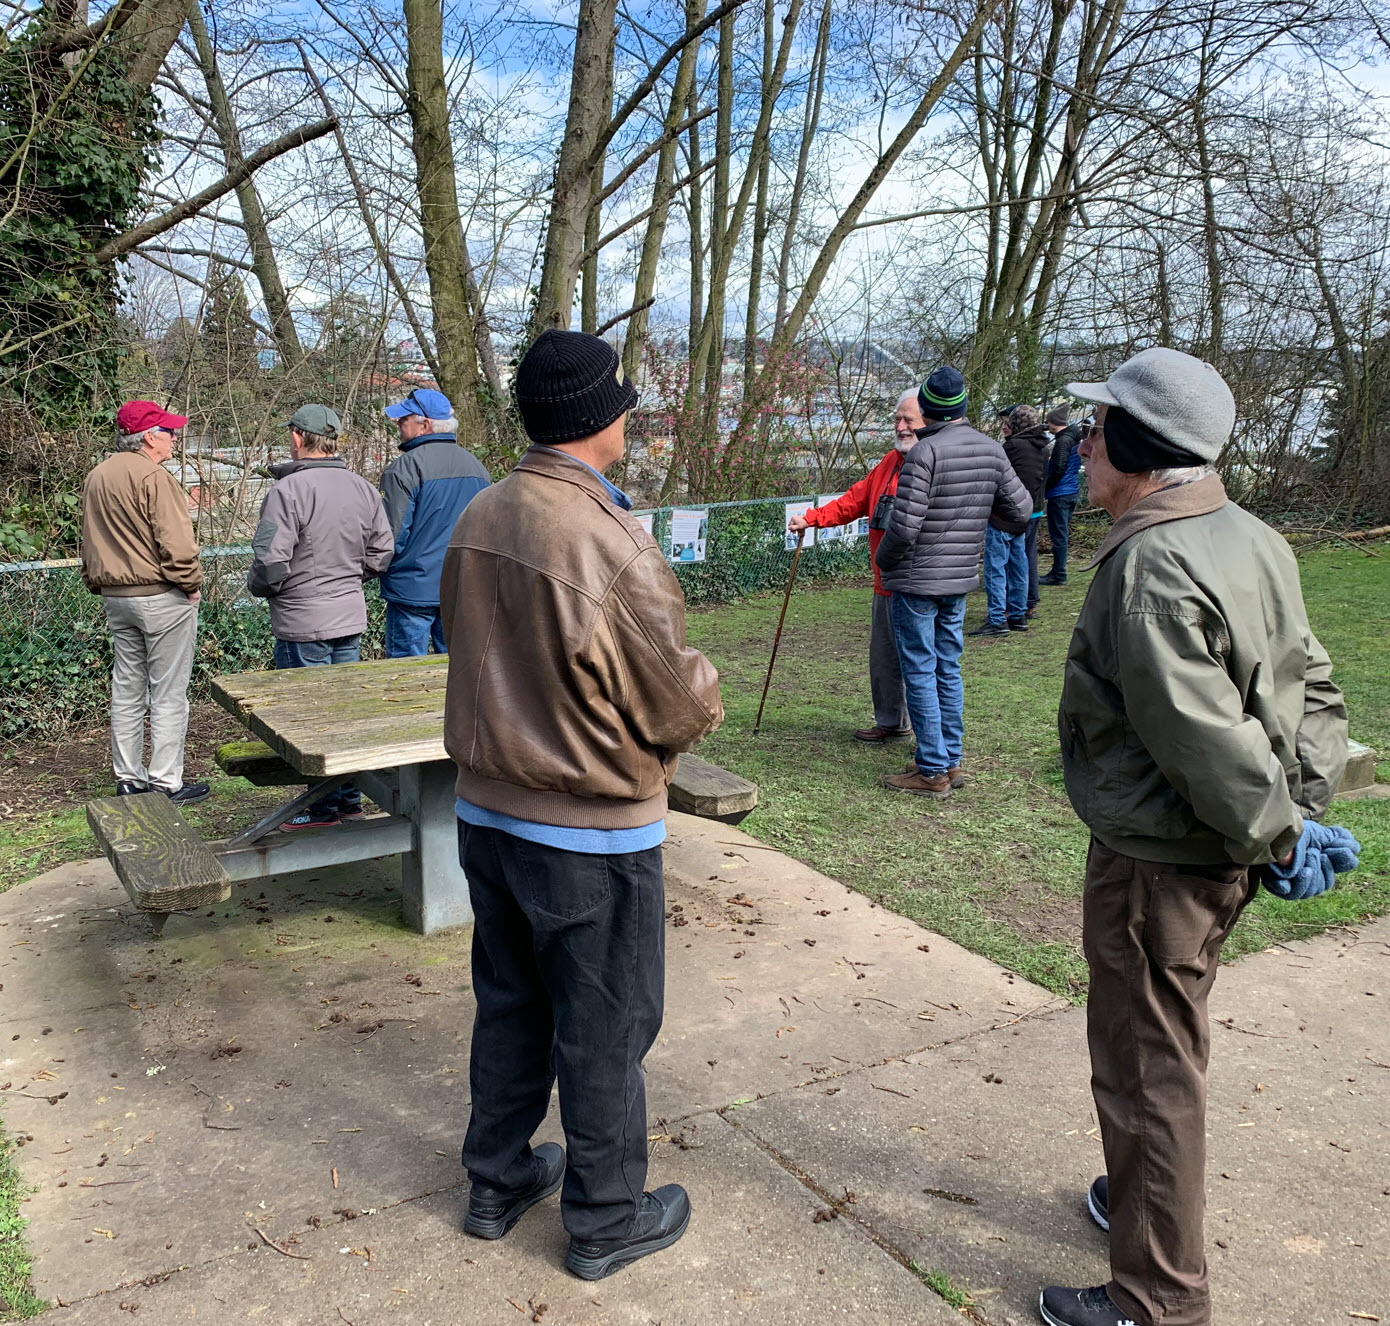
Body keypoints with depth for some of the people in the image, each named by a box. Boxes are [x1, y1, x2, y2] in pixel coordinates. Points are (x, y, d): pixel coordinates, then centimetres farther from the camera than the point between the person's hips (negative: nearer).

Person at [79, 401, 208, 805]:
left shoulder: (94, 479, 12)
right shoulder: (153, 477, -16)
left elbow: (90, 544, 18)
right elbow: (176, 544, -21)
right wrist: (191, 585, -9)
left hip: (116, 598, 9)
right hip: (162, 597, -8)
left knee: (126, 692, 15)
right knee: (168, 695, -1)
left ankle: (128, 778, 22)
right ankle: (166, 783, 4)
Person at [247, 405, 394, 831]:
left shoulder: (288, 490, -18)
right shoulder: (363, 489, 4)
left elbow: (270, 565, -21)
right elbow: (381, 556, 9)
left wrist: (257, 587, 0)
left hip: (302, 625, -7)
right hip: (351, 619, 7)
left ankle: (324, 806, 13)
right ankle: (350, 799, 24)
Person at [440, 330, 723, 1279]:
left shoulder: (477, 522, -4)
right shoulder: (614, 543, -26)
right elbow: (681, 702, -18)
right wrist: (706, 702, 4)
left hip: (488, 810, 7)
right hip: (592, 833, -7)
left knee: (509, 1008, 23)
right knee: (604, 1033, 12)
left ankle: (499, 1182, 42)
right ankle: (606, 1220, 32)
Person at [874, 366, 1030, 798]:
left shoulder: (925, 452, -17)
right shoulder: (991, 451, 2)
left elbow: (904, 525, -21)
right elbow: (1021, 508, 9)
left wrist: (883, 560, -2)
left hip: (916, 582, -7)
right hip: (961, 579, 7)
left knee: (920, 674, 1)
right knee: (948, 670, 15)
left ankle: (933, 771, 6)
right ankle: (951, 762, 23)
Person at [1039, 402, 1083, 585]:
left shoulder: (1063, 440, -16)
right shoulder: (1075, 439, 12)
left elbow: (1058, 469, -22)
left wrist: (1044, 486, -8)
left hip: (1060, 494, -10)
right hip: (1073, 492, 10)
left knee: (1058, 534, -4)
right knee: (1063, 533, 15)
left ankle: (1058, 575, 0)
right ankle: (1057, 572, 23)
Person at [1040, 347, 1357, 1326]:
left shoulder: (1151, 569, -25)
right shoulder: (1251, 539, 6)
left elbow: (1207, 738, -28)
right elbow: (1313, 685, 11)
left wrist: (1279, 833, -13)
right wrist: (1308, 805, 8)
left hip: (1158, 864, -10)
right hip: (1220, 855, 10)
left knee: (1147, 1069, 5)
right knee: (1164, 1049, 26)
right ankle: (1141, 1198, 47)